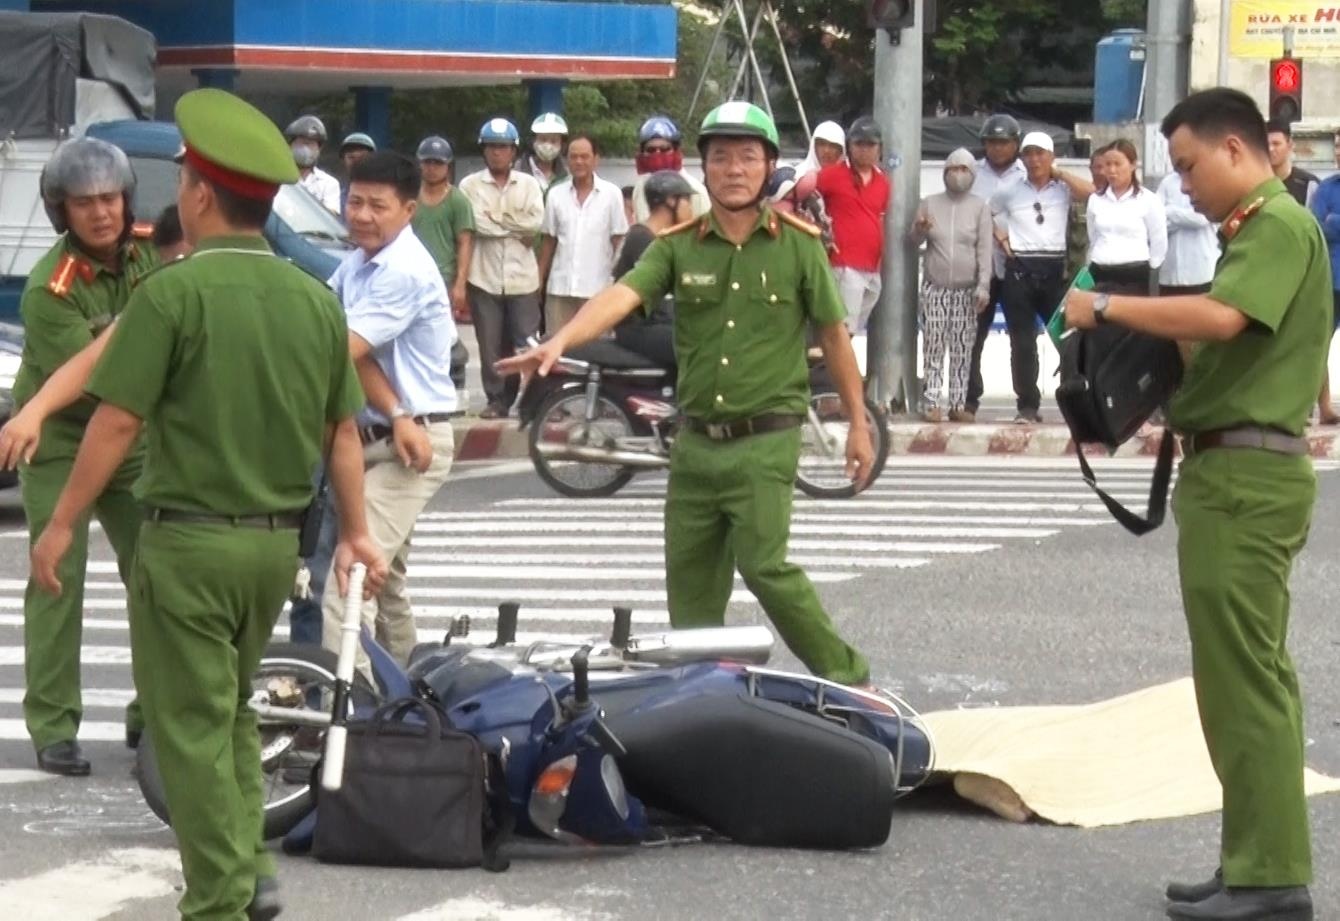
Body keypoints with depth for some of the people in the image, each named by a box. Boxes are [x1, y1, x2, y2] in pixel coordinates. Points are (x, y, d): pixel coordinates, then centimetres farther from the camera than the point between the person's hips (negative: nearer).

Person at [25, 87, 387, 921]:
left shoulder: (174, 291, -13)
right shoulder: (314, 298, 4)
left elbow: (118, 420, -14)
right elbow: (344, 428, 8)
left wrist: (62, 525, -6)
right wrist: (357, 531, 18)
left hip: (189, 539, -6)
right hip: (279, 540, 6)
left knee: (193, 726, 3)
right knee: (232, 708, 22)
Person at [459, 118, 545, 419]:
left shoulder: (528, 184, 8)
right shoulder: (470, 185, 4)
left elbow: (535, 222, -6)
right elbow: (477, 223, -11)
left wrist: (496, 218, -7)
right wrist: (516, 230, -7)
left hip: (522, 277, 0)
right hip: (485, 277, 0)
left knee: (528, 342, -1)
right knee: (491, 344, 2)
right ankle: (496, 400, 8)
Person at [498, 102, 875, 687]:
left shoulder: (798, 246, -1)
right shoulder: (677, 248, 3)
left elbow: (834, 335, 7)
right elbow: (622, 295, -14)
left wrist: (858, 424, 9)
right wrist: (560, 341, -32)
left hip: (766, 441, -4)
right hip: (695, 442, 4)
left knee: (765, 566, -15)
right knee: (689, 583, 8)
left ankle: (845, 678, -1)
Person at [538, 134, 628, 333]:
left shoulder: (611, 194, -2)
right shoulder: (556, 194, 6)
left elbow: (618, 242, 0)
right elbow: (548, 241, 11)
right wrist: (539, 280, 8)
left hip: (596, 287, -3)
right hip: (560, 287, 3)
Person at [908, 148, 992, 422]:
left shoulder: (980, 208, 7)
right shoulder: (929, 204, 11)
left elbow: (985, 250, 1)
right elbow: (913, 240, 13)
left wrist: (983, 286, -8)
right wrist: (920, 230, -10)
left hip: (966, 290, 0)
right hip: (934, 288, 0)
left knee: (962, 351, -1)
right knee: (934, 348, -5)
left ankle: (958, 404, 2)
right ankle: (931, 403, -5)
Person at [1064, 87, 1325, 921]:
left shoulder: (1279, 224, -13)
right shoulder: (1256, 227, 19)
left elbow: (1221, 317, -27)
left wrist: (1106, 307, -19)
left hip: (1247, 473, -11)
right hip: (1241, 472, 11)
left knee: (1244, 679, -9)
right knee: (1253, 676, 13)